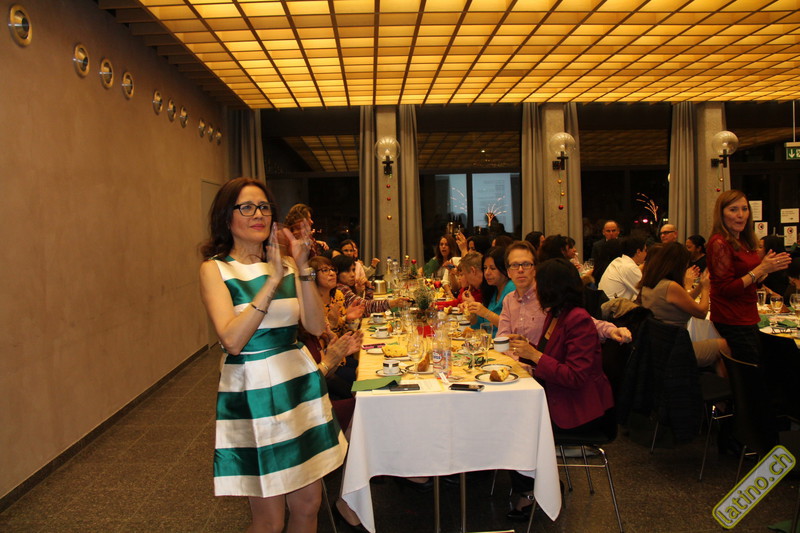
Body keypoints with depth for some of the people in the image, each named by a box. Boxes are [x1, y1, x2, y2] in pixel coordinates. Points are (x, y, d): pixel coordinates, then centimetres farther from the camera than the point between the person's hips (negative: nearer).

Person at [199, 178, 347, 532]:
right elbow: (232, 340, -20)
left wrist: (302, 267, -14)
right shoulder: (215, 269, -5)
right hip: (252, 393, -4)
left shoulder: (285, 263, 8)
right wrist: (274, 280, -22)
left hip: (299, 384, 5)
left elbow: (316, 327, -4)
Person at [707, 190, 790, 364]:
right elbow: (726, 289, -20)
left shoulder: (743, 242, 11)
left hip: (747, 319, 9)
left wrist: (768, 267, 2)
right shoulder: (720, 243, -15)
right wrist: (761, 269, -17)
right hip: (732, 322, -9)